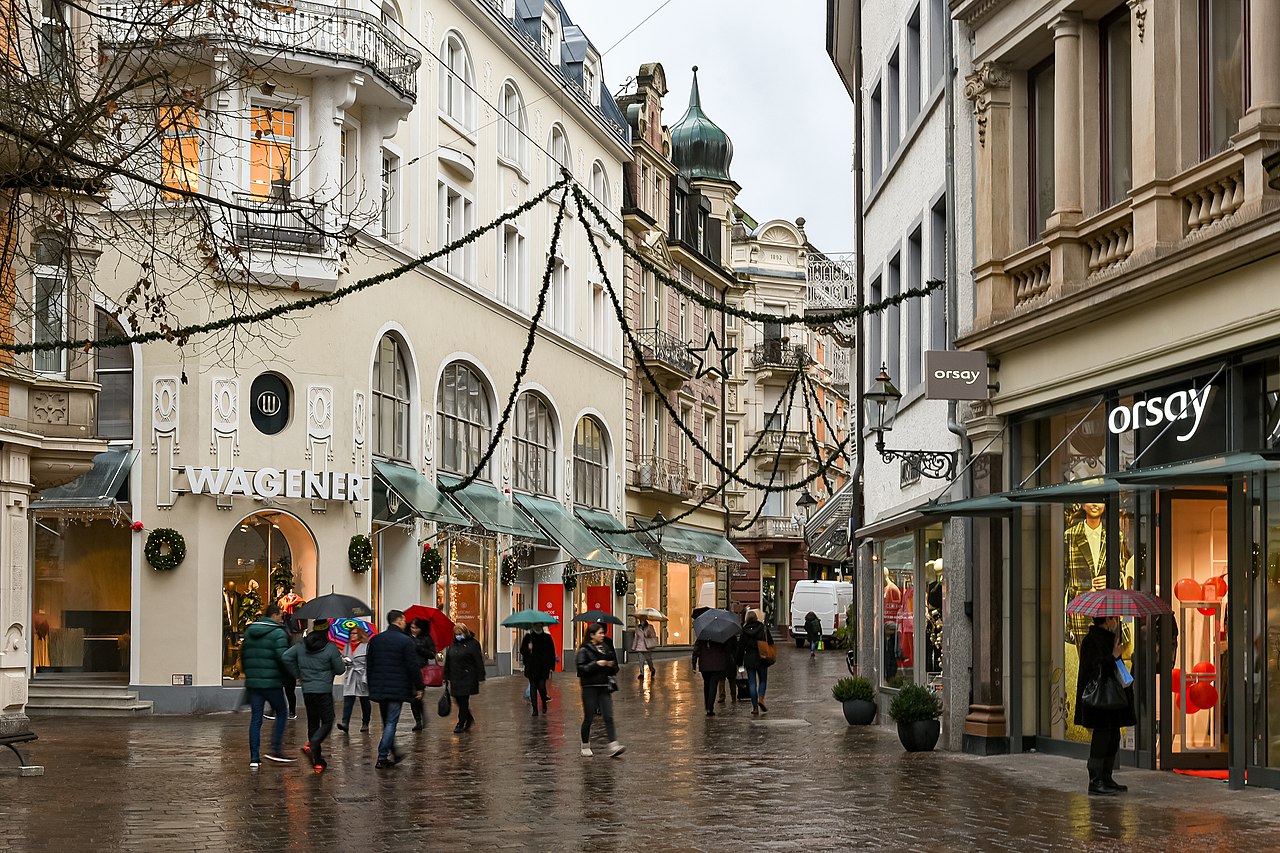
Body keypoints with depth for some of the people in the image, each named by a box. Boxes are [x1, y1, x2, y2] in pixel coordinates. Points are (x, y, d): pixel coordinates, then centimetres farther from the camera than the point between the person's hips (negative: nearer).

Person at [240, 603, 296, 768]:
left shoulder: (249, 631, 10)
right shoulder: (278, 633, -10)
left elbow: (243, 655, 14)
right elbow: (283, 657, -18)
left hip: (252, 682, 5)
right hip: (272, 682, -5)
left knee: (255, 719, 7)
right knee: (281, 713, 11)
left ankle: (254, 758, 3)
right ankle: (276, 751, 3)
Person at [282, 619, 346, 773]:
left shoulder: (301, 646, 4)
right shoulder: (330, 648, -10)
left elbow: (286, 658, -2)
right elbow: (340, 669, -6)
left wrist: (297, 674, 9)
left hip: (307, 691, 5)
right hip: (324, 691, -5)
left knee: (312, 723, 12)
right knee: (327, 722, 2)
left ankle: (318, 761, 13)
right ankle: (312, 745, -25)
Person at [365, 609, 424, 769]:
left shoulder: (375, 640, 8)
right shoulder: (406, 641, -10)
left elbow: (369, 665, 12)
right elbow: (413, 667, -11)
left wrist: (371, 687, 20)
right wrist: (419, 687, -2)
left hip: (379, 688, 6)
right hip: (398, 689, -6)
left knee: (387, 722, 17)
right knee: (391, 723, -2)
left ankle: (392, 754, 27)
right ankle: (382, 757, -8)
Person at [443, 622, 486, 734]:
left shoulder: (472, 644, -5)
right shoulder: (453, 645, 13)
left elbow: (478, 662, -7)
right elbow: (447, 663, 18)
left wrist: (480, 677, -10)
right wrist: (447, 678, 14)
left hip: (467, 678, -6)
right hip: (455, 678, 6)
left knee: (463, 701, -4)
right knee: (458, 700, 9)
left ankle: (461, 724, 1)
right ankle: (469, 718, 29)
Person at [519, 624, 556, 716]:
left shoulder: (547, 637, 5)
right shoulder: (528, 637, 5)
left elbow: (552, 652, 8)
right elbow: (522, 650, 8)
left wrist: (551, 667, 1)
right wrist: (528, 648, -15)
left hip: (543, 667, -1)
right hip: (531, 668, 1)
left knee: (541, 686, -7)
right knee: (533, 687, 1)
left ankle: (544, 704, 22)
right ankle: (535, 709, 7)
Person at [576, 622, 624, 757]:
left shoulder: (606, 649, 14)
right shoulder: (584, 651, -3)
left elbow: (614, 670, 20)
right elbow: (581, 669, -13)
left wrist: (611, 666, -2)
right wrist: (596, 664, -20)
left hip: (604, 687, 5)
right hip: (590, 687, -5)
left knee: (608, 717, -6)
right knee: (588, 718, 3)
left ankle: (613, 746, -15)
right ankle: (585, 747, 16)